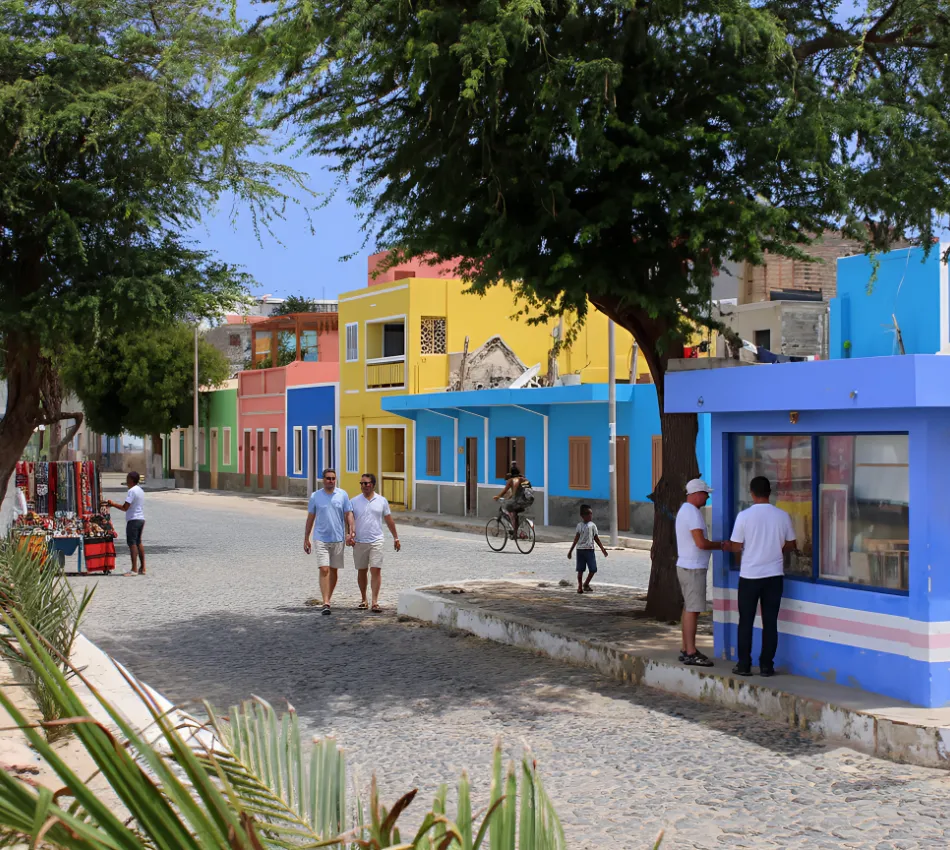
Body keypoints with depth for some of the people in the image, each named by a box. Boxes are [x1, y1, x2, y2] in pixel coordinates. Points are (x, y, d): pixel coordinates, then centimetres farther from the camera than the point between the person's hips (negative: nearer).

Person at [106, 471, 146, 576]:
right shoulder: (141, 491, 15)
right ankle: (142, 568, 15)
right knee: (138, 542, 15)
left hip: (133, 520, -9)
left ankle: (134, 569, -11)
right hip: (141, 519, 9)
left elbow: (125, 508, -17)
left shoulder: (131, 491, -14)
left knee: (132, 543, -8)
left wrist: (113, 504, -7)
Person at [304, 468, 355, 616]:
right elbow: (310, 518, 8)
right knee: (324, 570, -12)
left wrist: (350, 532, -12)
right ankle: (326, 603, -16)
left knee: (333, 570, 10)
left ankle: (328, 599, 24)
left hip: (338, 538, 2)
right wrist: (306, 539, 7)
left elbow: (348, 515, 2)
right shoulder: (315, 496, 2)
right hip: (321, 539, -2)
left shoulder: (342, 495, 2)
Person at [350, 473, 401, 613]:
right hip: (359, 542, 1)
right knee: (361, 571, 10)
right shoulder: (354, 501, 3)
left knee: (376, 570, -9)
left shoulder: (382, 501, 5)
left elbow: (389, 521, 12)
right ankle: (364, 600, 23)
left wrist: (396, 538, 13)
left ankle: (375, 602, -10)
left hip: (376, 542, -1)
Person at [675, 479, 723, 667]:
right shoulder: (692, 512, -18)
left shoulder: (684, 510, 16)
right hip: (693, 568, -10)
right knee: (692, 610, -8)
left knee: (689, 608, 14)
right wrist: (722, 545, -9)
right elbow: (701, 543, -23)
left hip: (687, 566, 10)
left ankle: (686, 650, 19)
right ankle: (691, 654, -7)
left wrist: (717, 544, 13)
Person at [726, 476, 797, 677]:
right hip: (774, 575, 2)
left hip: (749, 575, -2)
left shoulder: (744, 516, -10)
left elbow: (736, 547, -7)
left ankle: (744, 665, 9)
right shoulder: (782, 516, -2)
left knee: (746, 621, 7)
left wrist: (726, 546, 14)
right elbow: (791, 545, 6)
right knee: (770, 622, 7)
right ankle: (766, 666, 9)